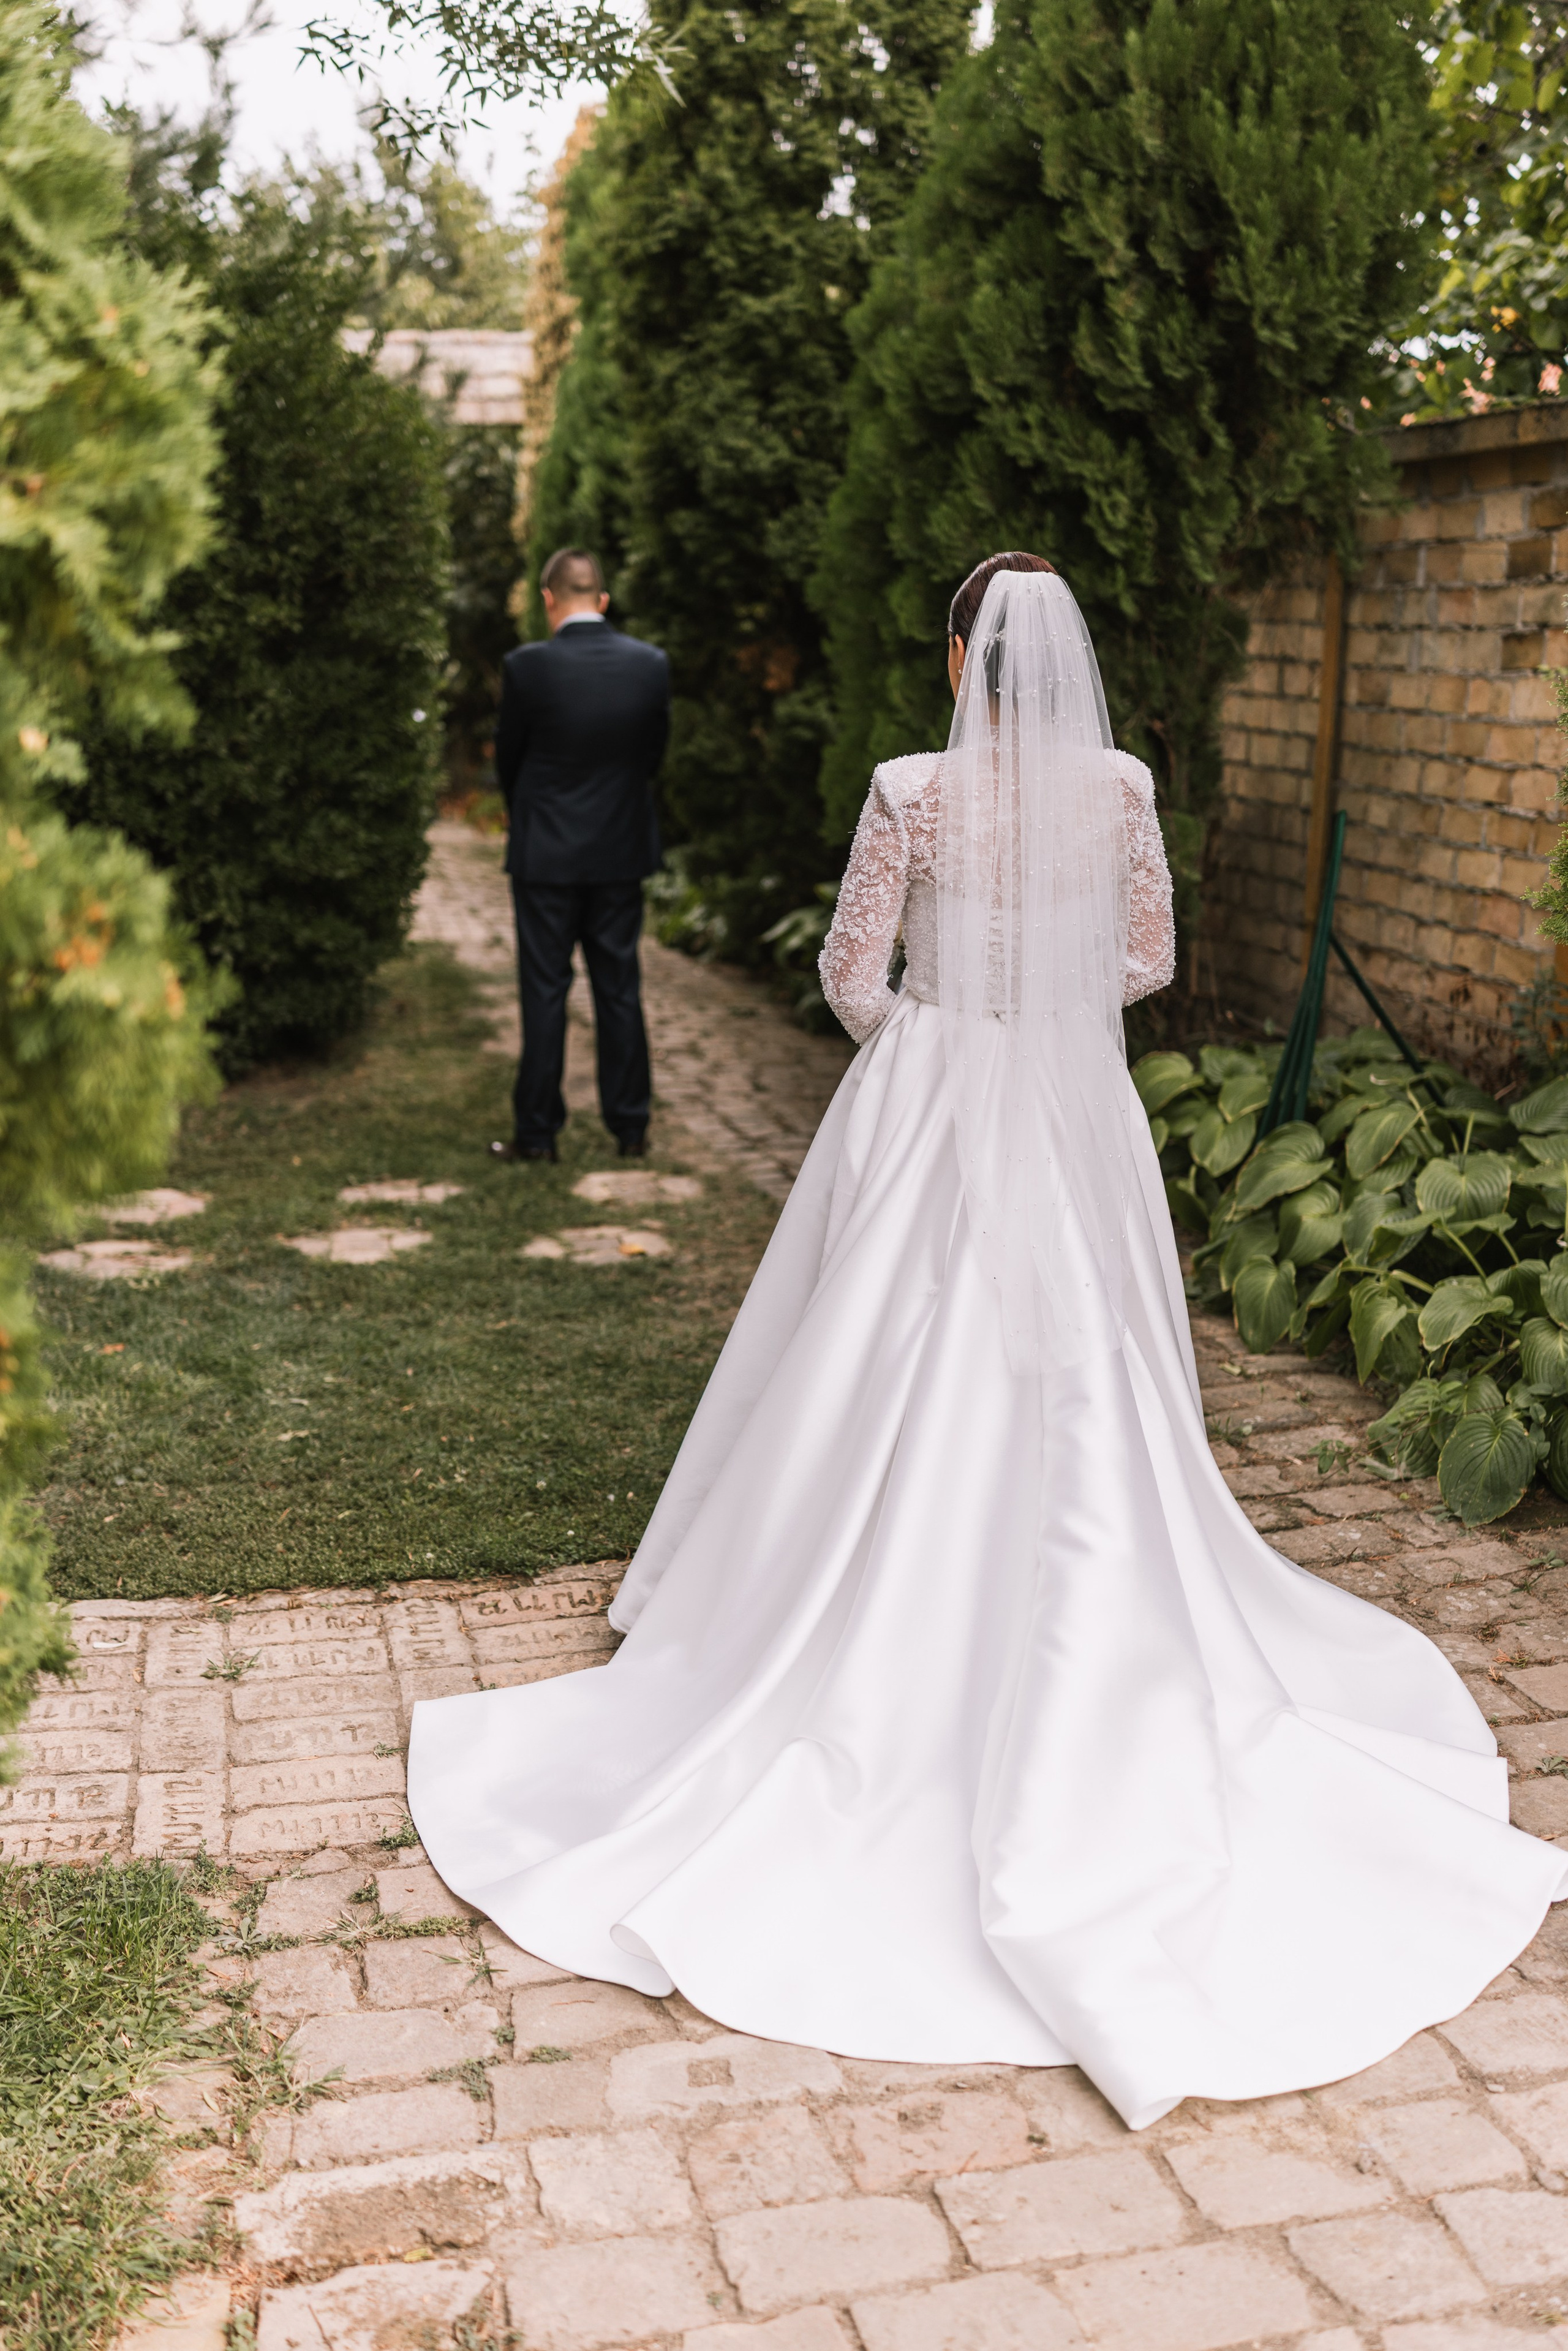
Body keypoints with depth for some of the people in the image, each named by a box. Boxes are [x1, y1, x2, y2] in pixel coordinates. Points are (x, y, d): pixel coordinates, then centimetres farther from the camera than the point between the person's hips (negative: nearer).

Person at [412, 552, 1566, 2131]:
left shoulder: (914, 794, -12)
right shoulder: (1121, 792, -3)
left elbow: (850, 971, -5)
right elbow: (1149, 960, 7)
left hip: (933, 1120, -3)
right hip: (1076, 1126, 3)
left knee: (910, 1396, 8)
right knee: (1080, 1405, 13)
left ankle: (904, 1664, 17)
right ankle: (1091, 1661, 23)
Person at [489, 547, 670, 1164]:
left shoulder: (527, 666, -13)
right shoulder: (650, 664, -4)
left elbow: (508, 758, -1)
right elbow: (655, 753, 6)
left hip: (545, 854, -3)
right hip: (622, 849, 3)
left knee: (544, 993, 4)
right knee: (620, 990, 11)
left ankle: (538, 1131, 10)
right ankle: (630, 1128, 16)